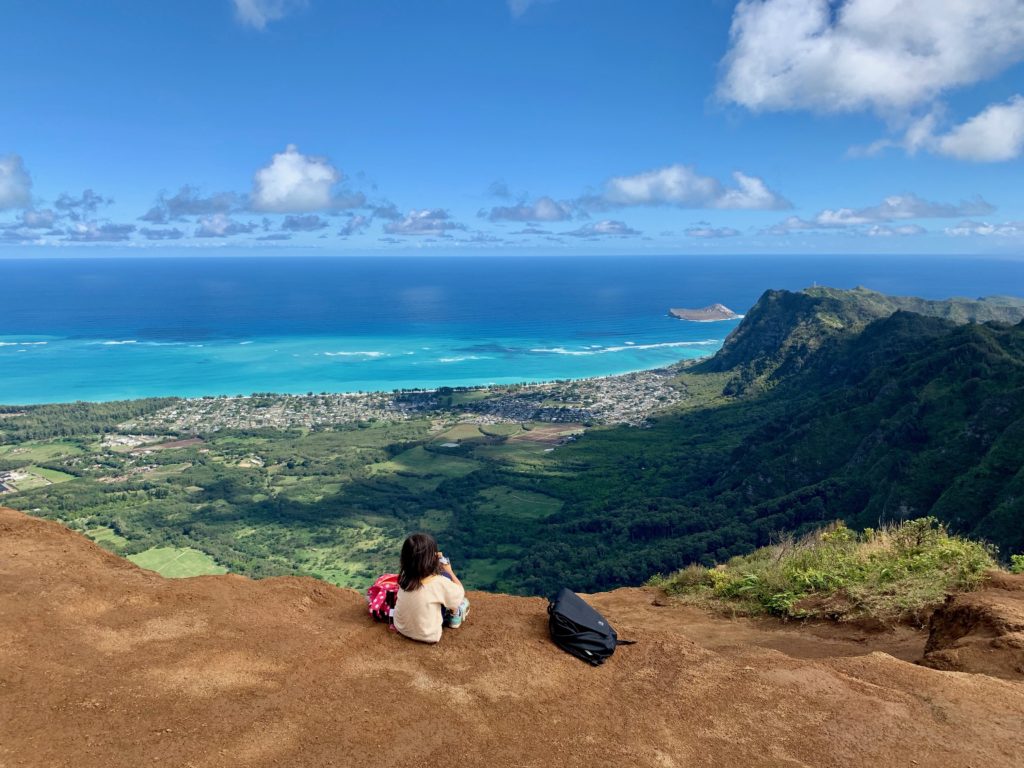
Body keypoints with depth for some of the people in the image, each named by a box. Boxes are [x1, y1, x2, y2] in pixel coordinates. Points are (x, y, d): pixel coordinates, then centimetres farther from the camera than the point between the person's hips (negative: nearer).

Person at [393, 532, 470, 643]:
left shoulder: (405, 575, -13)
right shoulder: (437, 582, -28)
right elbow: (461, 592, -8)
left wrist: (435, 562, 5)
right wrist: (449, 571, 4)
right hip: (427, 636, -5)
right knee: (446, 576, 3)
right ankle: (454, 616, 22)